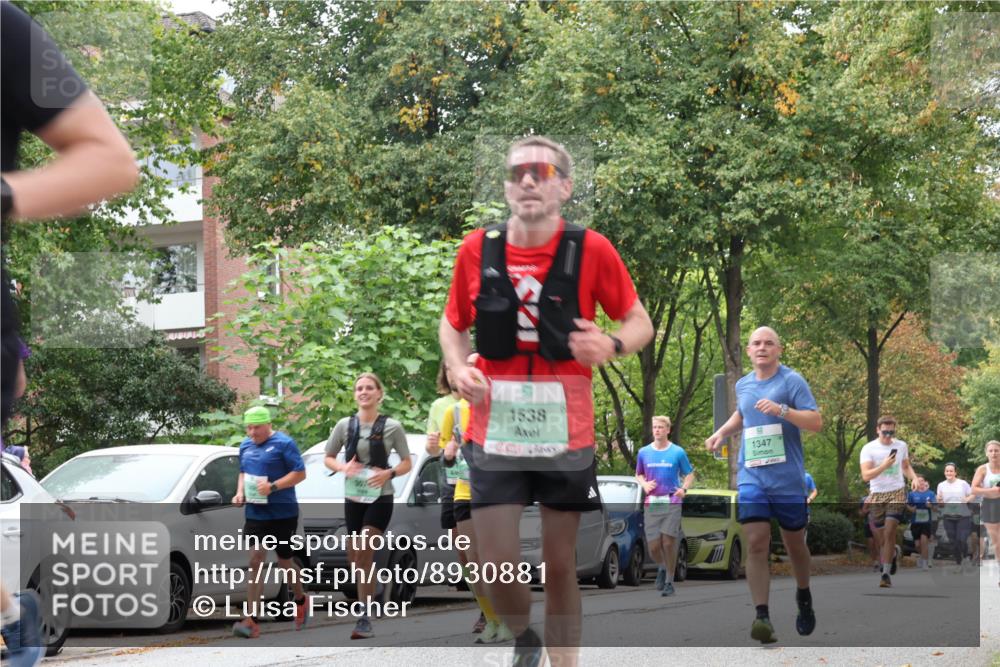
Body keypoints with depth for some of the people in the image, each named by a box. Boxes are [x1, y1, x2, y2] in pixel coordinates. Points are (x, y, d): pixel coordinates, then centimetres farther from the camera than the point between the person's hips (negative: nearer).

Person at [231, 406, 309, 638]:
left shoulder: (284, 443, -10)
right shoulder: (245, 445, 11)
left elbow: (300, 473, -14)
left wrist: (272, 486, -24)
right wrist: (240, 492, 5)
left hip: (282, 513, -5)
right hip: (255, 513, 5)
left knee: (284, 561, 9)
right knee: (255, 562, -6)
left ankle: (301, 600, 38)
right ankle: (252, 620, -11)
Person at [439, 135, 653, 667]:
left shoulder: (591, 250, -5)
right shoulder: (477, 249, 1)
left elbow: (640, 323, 4)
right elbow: (452, 324, 16)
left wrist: (612, 345, -18)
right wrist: (458, 368, -5)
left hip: (565, 433, -1)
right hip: (494, 433, 1)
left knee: (559, 565, 7)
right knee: (498, 566, -2)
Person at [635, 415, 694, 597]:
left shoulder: (678, 452, 2)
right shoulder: (644, 452, 9)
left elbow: (690, 474, 9)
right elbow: (638, 474, 21)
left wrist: (684, 488, -10)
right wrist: (644, 484, 0)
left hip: (672, 502, -2)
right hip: (651, 504, 2)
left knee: (669, 543, -8)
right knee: (653, 546, -2)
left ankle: (669, 582, 5)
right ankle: (662, 567, 30)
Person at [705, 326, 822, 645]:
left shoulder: (792, 380, -5)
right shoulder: (743, 385, 12)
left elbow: (816, 422, -14)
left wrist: (781, 410, -26)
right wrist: (722, 432, 17)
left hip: (788, 479, -3)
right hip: (751, 477, 3)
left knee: (794, 544, 10)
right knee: (756, 544, -12)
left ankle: (804, 598, 38)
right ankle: (762, 616, -17)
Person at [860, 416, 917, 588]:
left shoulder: (901, 446, 3)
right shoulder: (868, 449, -6)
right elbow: (865, 475, -14)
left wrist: (915, 478, 0)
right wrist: (883, 466, -27)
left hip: (897, 492, 0)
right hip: (877, 495, 0)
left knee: (889, 531, -14)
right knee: (881, 535, 8)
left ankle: (886, 573, -12)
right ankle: (891, 555, 41)